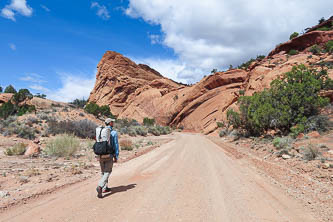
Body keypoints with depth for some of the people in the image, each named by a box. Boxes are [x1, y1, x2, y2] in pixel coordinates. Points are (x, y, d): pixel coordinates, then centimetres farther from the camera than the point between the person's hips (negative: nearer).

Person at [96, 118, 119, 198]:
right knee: (107, 172, 1)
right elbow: (116, 145, -7)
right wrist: (116, 157, -1)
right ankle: (100, 187, -17)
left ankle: (105, 188, 26)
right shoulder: (114, 132, -8)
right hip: (109, 155, -5)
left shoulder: (100, 131, 7)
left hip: (100, 155, 5)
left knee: (103, 171, 19)